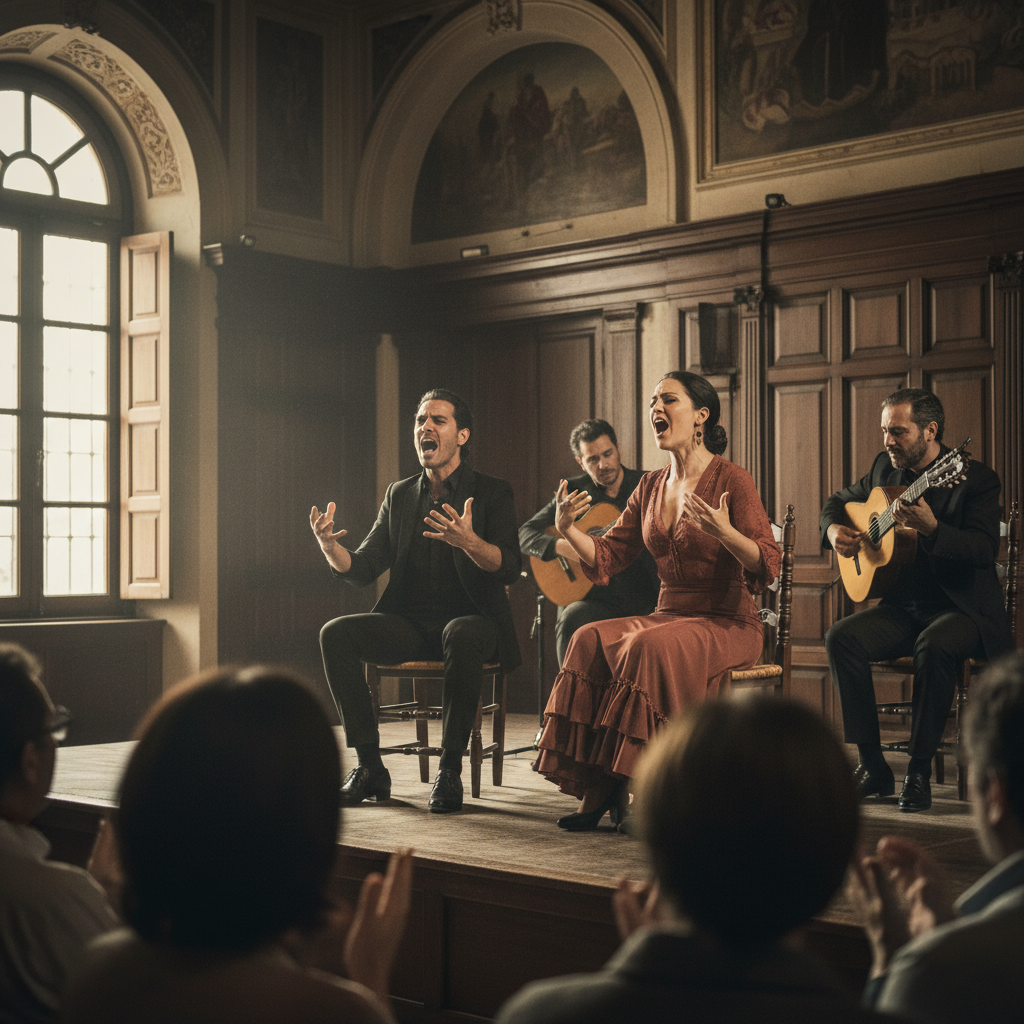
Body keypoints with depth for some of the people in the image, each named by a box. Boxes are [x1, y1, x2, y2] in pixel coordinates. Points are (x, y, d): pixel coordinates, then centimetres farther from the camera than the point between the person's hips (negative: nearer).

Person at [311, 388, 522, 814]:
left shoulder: (491, 493, 1)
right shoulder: (399, 495, 14)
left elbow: (509, 567, -13)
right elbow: (361, 569, 8)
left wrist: (469, 542, -34)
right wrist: (330, 547, -15)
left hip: (471, 619, -4)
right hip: (410, 623, 4)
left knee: (462, 636, -39)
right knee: (335, 633, -21)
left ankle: (450, 769, -28)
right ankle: (370, 766, -16)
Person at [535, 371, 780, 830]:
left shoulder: (730, 479, -7)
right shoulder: (651, 486, 13)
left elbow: (767, 565, -16)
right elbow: (606, 559, 11)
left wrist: (724, 533, -33)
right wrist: (568, 529, -7)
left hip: (728, 623, -6)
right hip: (669, 615, 6)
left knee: (651, 647, -34)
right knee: (590, 641, -21)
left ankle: (633, 789, -25)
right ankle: (599, 790, -22)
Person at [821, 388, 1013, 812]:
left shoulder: (975, 479, -10)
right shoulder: (885, 467, 8)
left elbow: (985, 550, -24)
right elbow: (840, 500, 25)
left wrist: (931, 528, -40)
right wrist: (834, 529, 1)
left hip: (962, 608, -6)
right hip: (901, 607, 6)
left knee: (934, 645, -38)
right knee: (841, 637, -21)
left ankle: (919, 770, -24)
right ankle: (872, 766, -15)